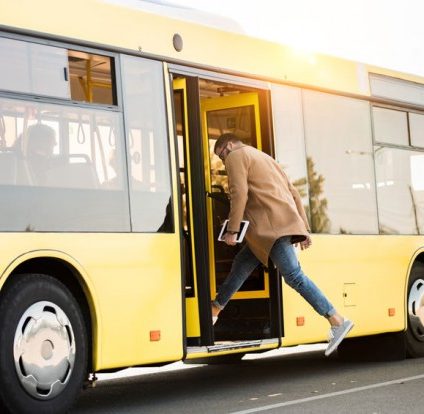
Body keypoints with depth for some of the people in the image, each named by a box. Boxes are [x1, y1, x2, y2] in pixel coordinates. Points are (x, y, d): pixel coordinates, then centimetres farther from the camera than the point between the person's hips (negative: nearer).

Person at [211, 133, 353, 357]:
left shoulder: (236, 156, 3)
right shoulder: (264, 157, 29)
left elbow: (239, 193, -12)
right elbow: (293, 192, 23)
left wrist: (232, 230, -11)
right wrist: (303, 228, 20)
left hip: (272, 226, -10)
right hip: (286, 221, 10)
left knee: (294, 276, -14)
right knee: (240, 266, 18)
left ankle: (337, 321, -19)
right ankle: (213, 311, 28)